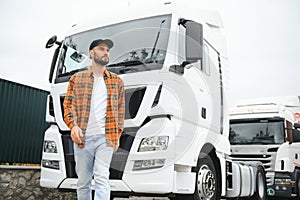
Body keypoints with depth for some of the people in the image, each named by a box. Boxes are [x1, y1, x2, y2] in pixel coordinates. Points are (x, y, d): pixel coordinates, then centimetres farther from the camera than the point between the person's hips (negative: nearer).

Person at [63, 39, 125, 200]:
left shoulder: (116, 81, 12)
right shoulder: (77, 79, 10)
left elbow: (120, 111, 13)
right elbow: (68, 104, 6)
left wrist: (117, 135, 7)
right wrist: (73, 125, -11)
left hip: (105, 138, 0)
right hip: (82, 138, 1)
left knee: (102, 179, -9)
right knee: (83, 181, 8)